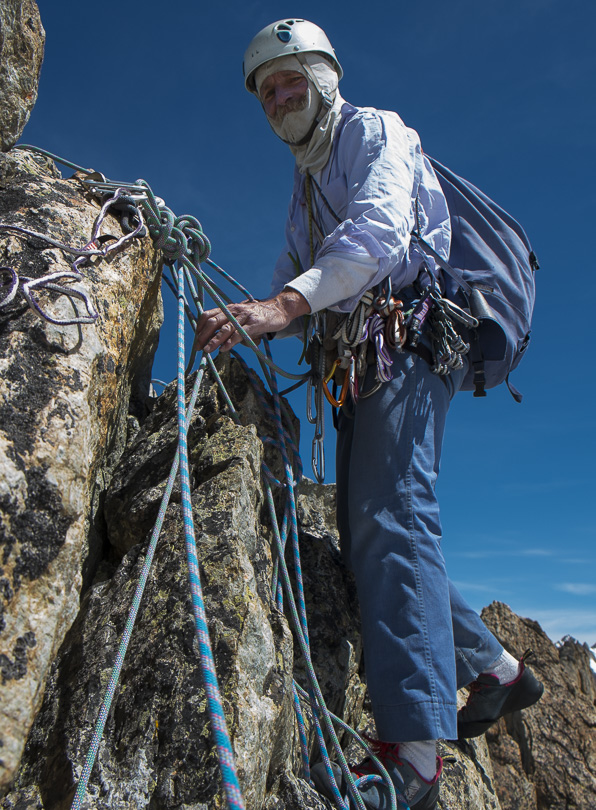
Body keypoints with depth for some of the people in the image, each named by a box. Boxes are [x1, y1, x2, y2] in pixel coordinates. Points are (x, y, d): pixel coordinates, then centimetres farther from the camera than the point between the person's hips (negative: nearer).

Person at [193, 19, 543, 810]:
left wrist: (286, 301, -32)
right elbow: (295, 288, 20)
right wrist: (245, 323, -1)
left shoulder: (374, 130, 5)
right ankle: (496, 669, 17)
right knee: (365, 527, 4)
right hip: (364, 359, 8)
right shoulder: (304, 188, 29)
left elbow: (380, 228, -18)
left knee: (390, 513, -24)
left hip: (412, 334, -8)